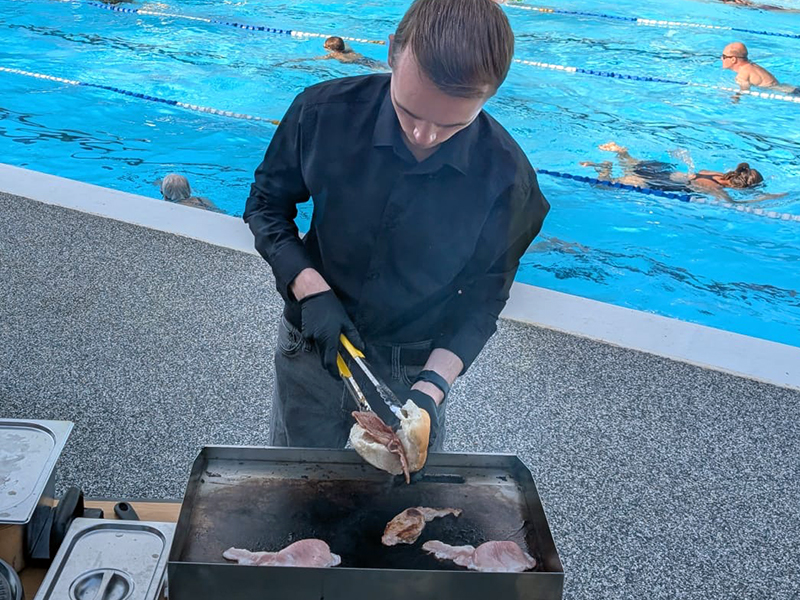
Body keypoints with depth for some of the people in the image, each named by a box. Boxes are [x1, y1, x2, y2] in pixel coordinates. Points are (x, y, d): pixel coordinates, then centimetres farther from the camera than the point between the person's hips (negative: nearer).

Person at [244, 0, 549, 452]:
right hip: (313, 347, 1)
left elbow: (481, 301, -10)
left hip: (417, 368, -1)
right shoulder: (325, 112, -20)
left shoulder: (507, 180, -20)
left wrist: (433, 385, -23)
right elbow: (266, 205, -5)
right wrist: (311, 290, -20)